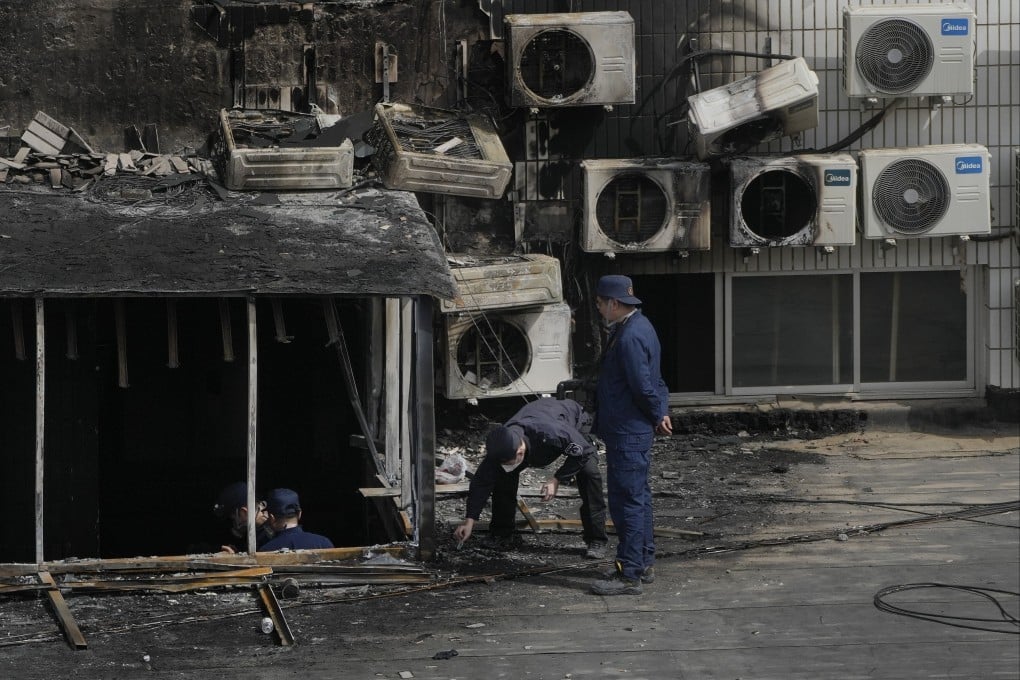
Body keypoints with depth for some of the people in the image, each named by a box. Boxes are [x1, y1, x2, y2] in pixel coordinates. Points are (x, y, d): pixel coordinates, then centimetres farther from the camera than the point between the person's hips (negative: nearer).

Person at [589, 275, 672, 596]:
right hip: (636, 431, 11)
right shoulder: (638, 327, 12)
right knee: (637, 498, 18)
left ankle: (629, 575, -4)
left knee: (627, 500, -7)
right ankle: (643, 563, 28)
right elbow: (654, 381, 19)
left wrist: (657, 415, -6)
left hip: (627, 434, -11)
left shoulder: (630, 337, -22)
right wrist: (660, 412, 11)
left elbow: (644, 387, -22)